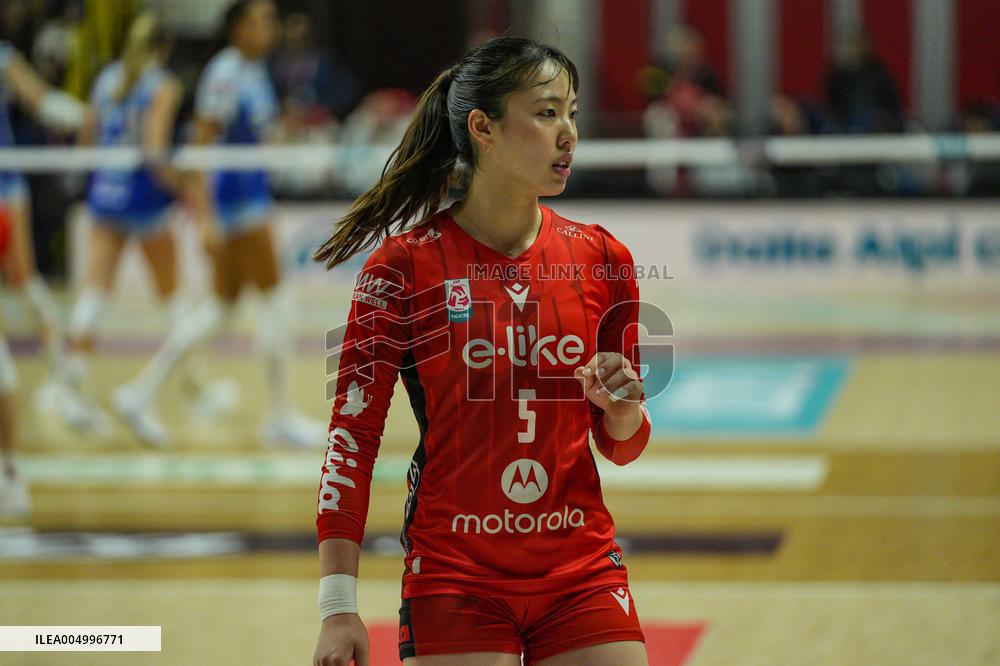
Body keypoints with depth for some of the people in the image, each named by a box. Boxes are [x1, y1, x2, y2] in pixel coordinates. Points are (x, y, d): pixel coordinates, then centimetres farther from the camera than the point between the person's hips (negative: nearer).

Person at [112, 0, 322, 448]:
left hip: (250, 189, 10)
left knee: (223, 303, 12)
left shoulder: (256, 72, 12)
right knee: (275, 298, -5)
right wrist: (206, 218, -24)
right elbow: (200, 146, -19)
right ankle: (279, 415, 1)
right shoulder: (225, 75, -17)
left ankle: (141, 391, 14)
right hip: (228, 190, -10)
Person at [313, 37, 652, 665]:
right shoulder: (404, 267, -6)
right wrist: (339, 607, -11)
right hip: (454, 582, -3)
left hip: (581, 576, 3)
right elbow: (352, 434, -6)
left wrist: (622, 406, -11)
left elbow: (622, 444, 13)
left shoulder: (602, 259, 4)